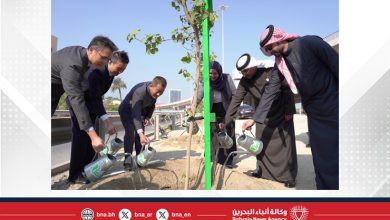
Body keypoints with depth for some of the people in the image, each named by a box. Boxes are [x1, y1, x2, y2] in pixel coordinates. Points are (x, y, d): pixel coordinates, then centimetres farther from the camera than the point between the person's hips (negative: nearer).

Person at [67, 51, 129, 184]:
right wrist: (107, 121, -49)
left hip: (91, 104, 8)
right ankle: (74, 175, -5)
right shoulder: (95, 71, -32)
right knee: (81, 137, -12)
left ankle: (85, 170, 16)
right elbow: (95, 98, -40)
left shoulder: (111, 73, -6)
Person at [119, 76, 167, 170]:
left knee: (140, 133, -1)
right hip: (127, 110, -6)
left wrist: (148, 117, -9)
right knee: (130, 132, -21)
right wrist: (141, 133, -58)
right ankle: (127, 160, -17)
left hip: (141, 110, 6)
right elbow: (135, 114, -49)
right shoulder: (139, 92, -41)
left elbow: (152, 104, 3)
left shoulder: (155, 92, -19)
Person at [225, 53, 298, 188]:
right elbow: (236, 99, -16)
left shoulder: (272, 70, -23)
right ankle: (263, 171, 21)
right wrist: (226, 121, -21)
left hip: (281, 114, -4)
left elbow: (287, 89, -15)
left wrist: (289, 111, -15)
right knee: (261, 144, 6)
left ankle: (288, 175, 10)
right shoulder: (244, 81, -13)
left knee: (284, 143, 0)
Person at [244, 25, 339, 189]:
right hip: (314, 111, 5)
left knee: (335, 153, 0)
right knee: (322, 157, 7)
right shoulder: (280, 63, 3)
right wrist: (255, 118, 0)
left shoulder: (310, 43, -13)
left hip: (334, 105, -5)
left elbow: (336, 65, -11)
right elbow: (270, 91, 3)